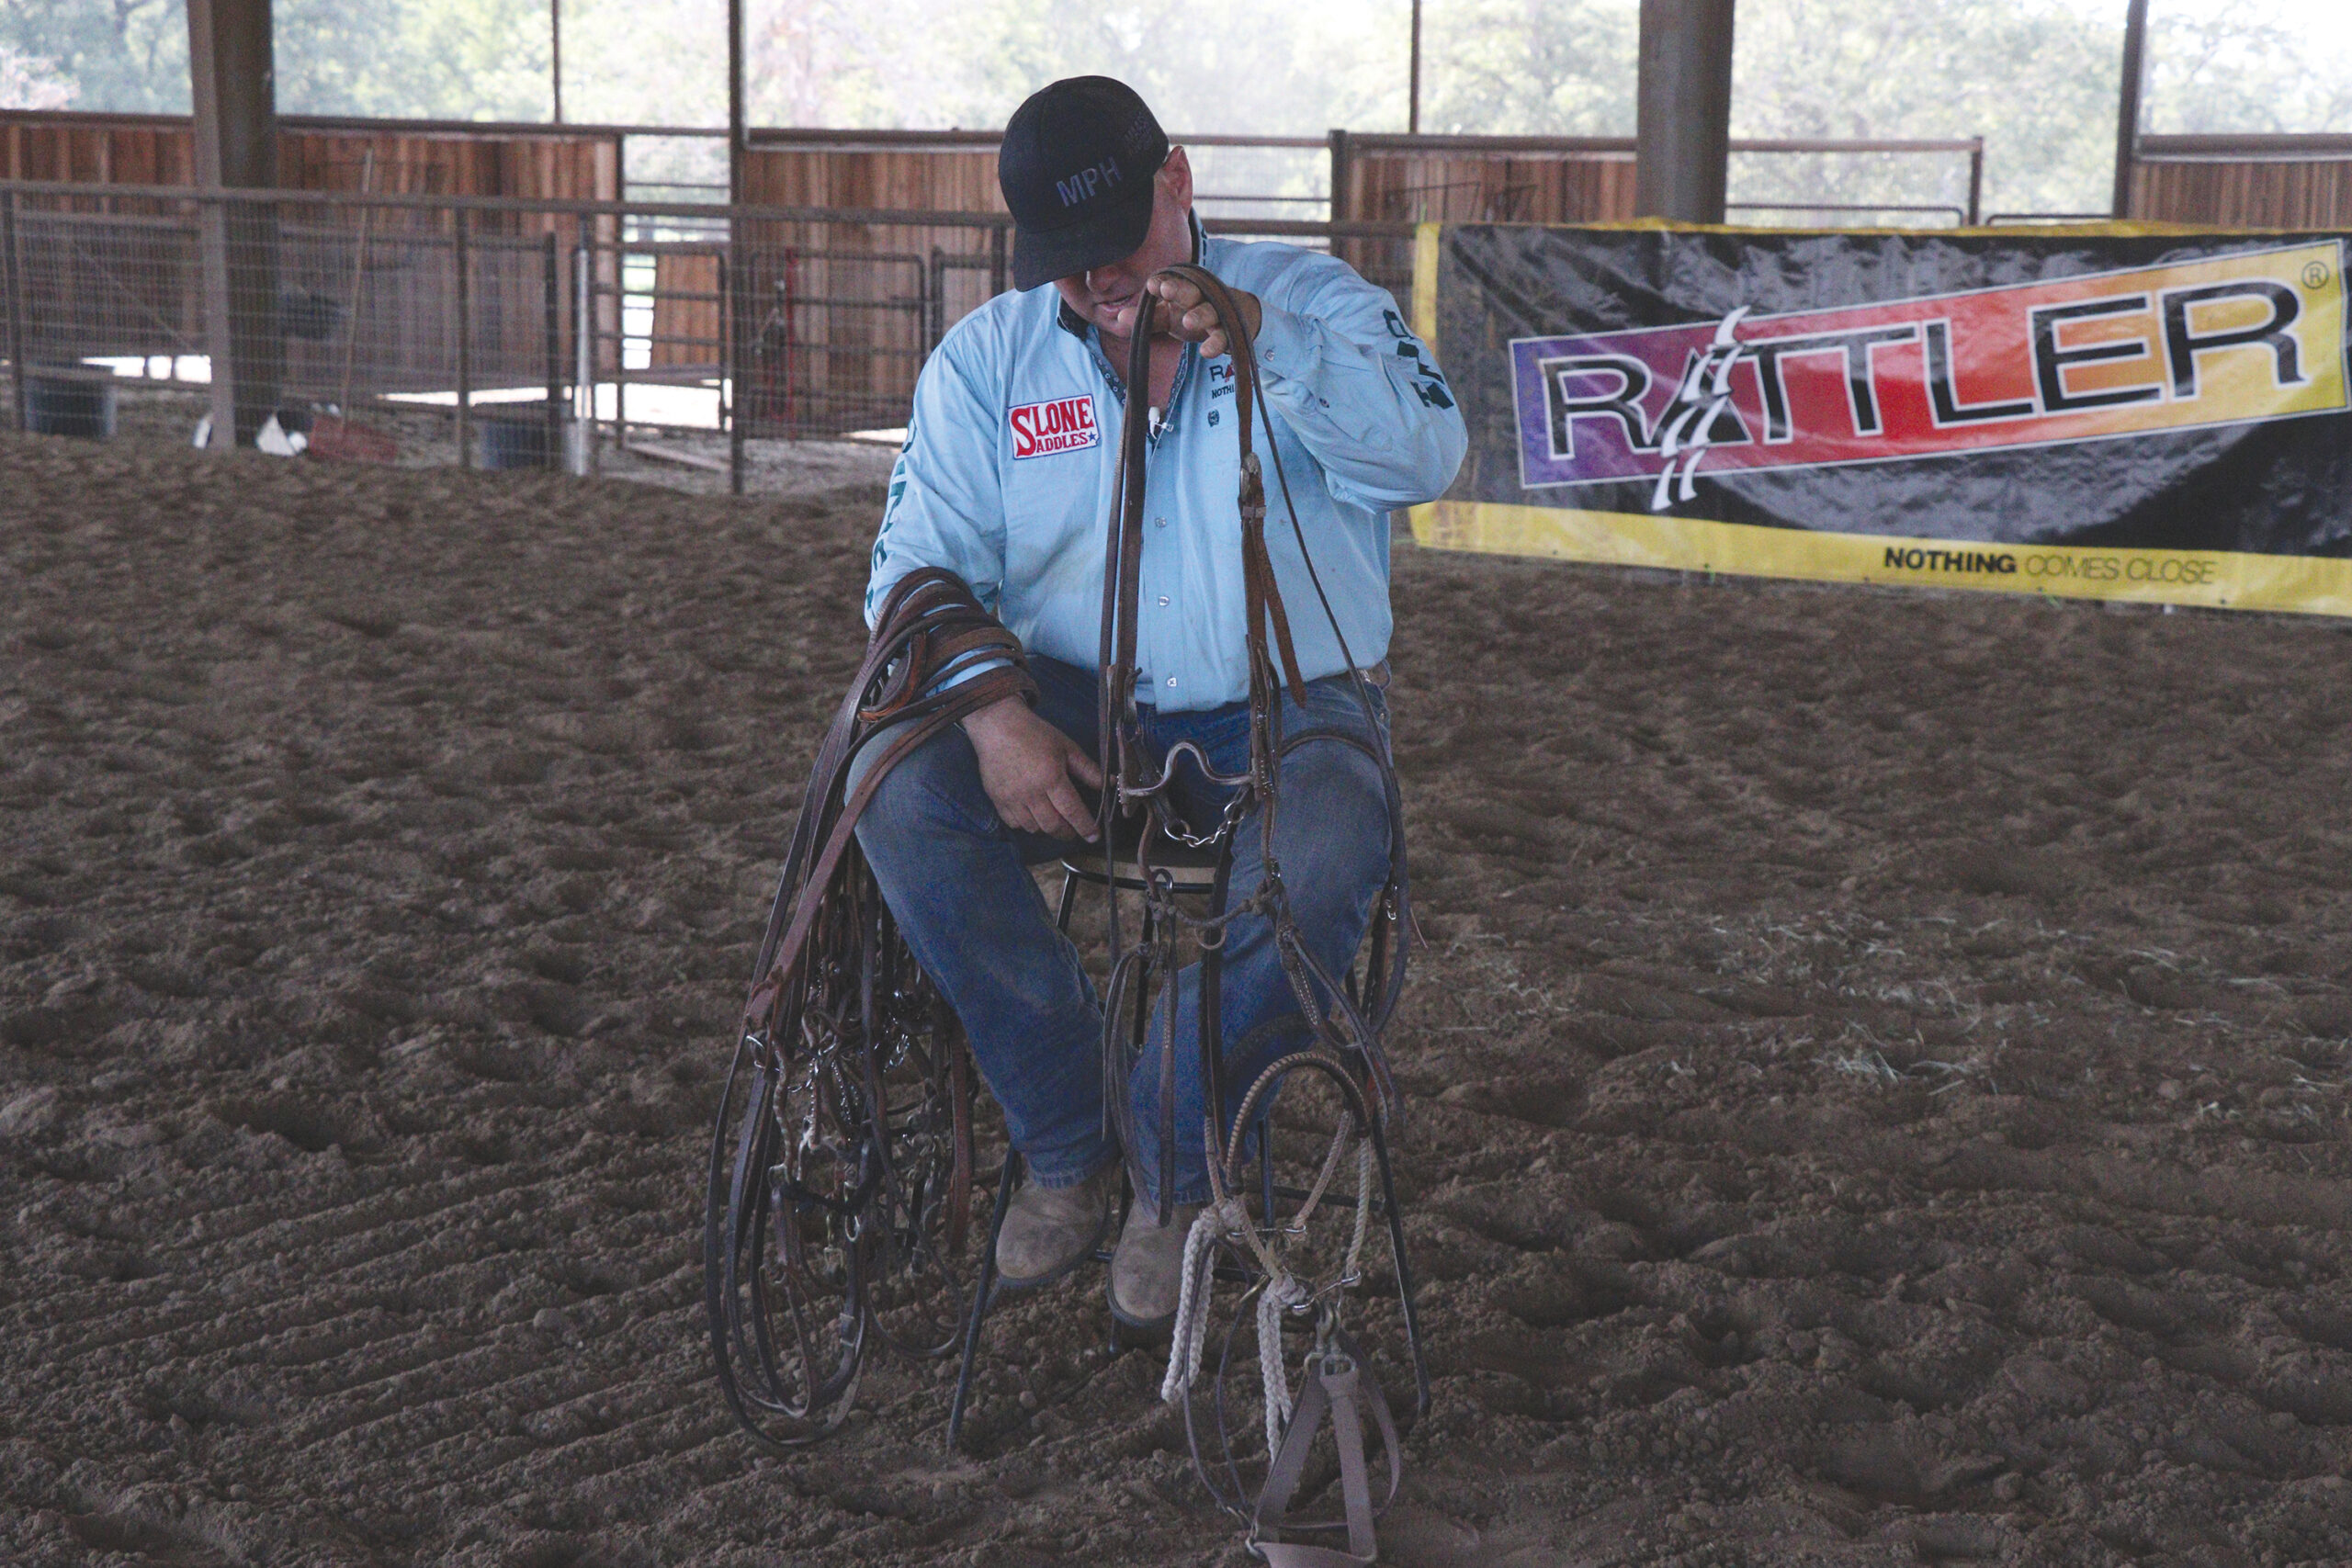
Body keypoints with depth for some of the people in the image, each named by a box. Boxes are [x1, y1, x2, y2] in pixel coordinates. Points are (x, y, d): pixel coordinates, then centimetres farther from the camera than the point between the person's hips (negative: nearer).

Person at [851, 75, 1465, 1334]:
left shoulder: (1307, 299, 0)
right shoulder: (987, 358, 7)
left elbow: (1425, 453, -17)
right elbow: (918, 568, 1)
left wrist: (1260, 338, -31)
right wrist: (995, 714, -19)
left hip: (1286, 716, -2)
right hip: (1081, 713, 3)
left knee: (1320, 870, -35)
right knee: (904, 794, -26)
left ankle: (1175, 1170, -8)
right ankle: (1066, 1147, -12)